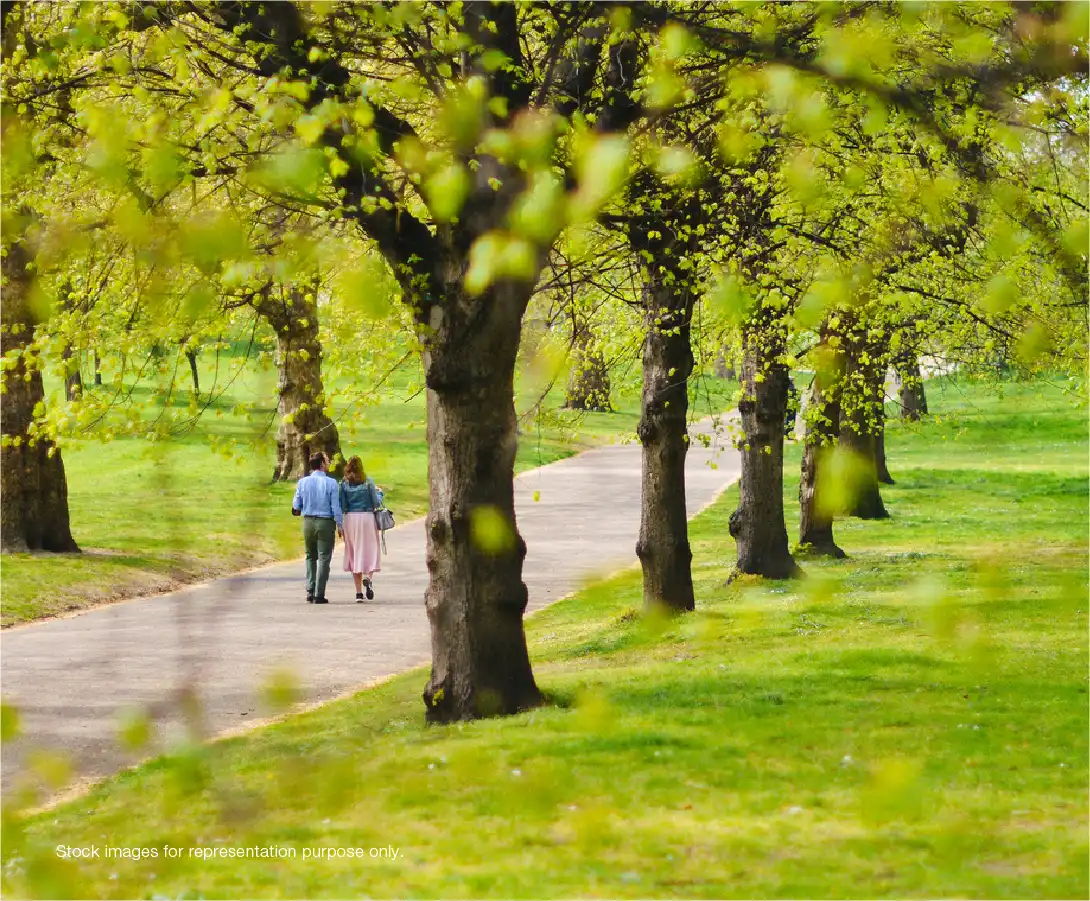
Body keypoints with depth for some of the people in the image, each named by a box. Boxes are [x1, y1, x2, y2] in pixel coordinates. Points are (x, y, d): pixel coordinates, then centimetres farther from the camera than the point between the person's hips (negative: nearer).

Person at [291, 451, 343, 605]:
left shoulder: (303, 482, 0)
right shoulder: (330, 483, -10)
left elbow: (296, 506, 5)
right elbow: (336, 506, -11)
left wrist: (297, 511, 27)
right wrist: (340, 525, -2)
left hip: (308, 522, 4)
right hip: (326, 522, -4)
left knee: (310, 557, 17)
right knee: (324, 558, 1)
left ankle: (310, 591, 11)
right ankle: (319, 595, -2)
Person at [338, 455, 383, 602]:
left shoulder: (344, 484, 0)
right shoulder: (368, 482, -3)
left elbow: (342, 506, -2)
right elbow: (376, 503, -1)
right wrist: (379, 493, 17)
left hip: (350, 519, 2)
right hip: (367, 517, -2)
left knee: (354, 553, 7)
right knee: (370, 551, 8)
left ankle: (359, 593, 6)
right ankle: (368, 578, -22)